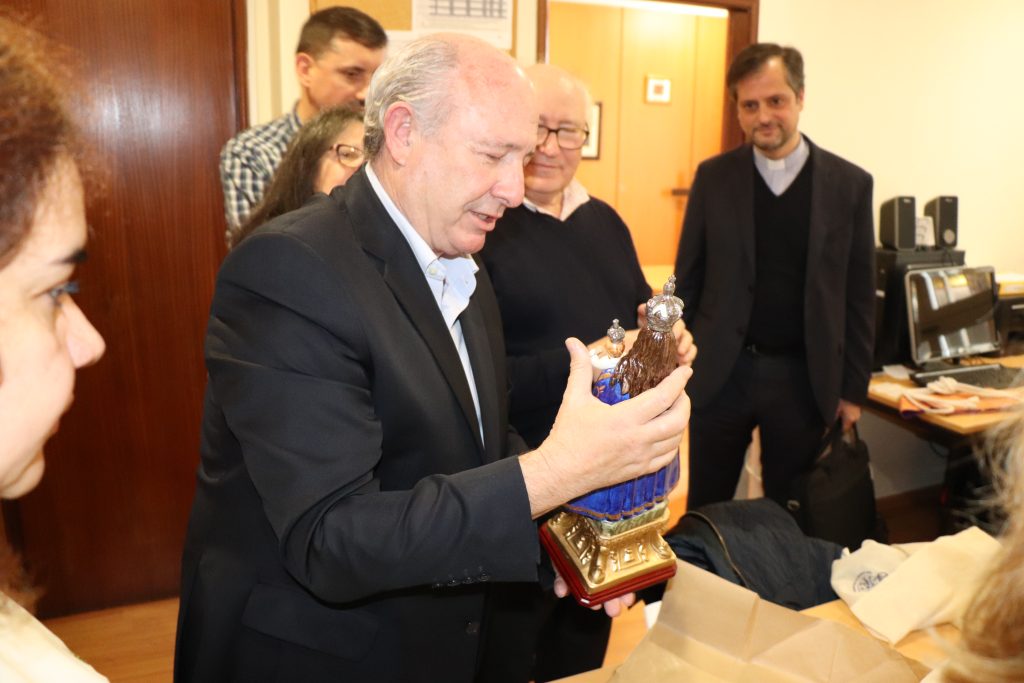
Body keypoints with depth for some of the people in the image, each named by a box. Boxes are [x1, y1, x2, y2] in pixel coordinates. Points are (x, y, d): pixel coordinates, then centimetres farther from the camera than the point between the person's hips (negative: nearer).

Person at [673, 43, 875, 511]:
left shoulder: (849, 184, -1)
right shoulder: (713, 176, -1)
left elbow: (859, 296, 2)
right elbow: (687, 278, 3)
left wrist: (853, 388, 2)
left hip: (804, 376, 0)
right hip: (720, 372, 0)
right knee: (705, 511, 12)